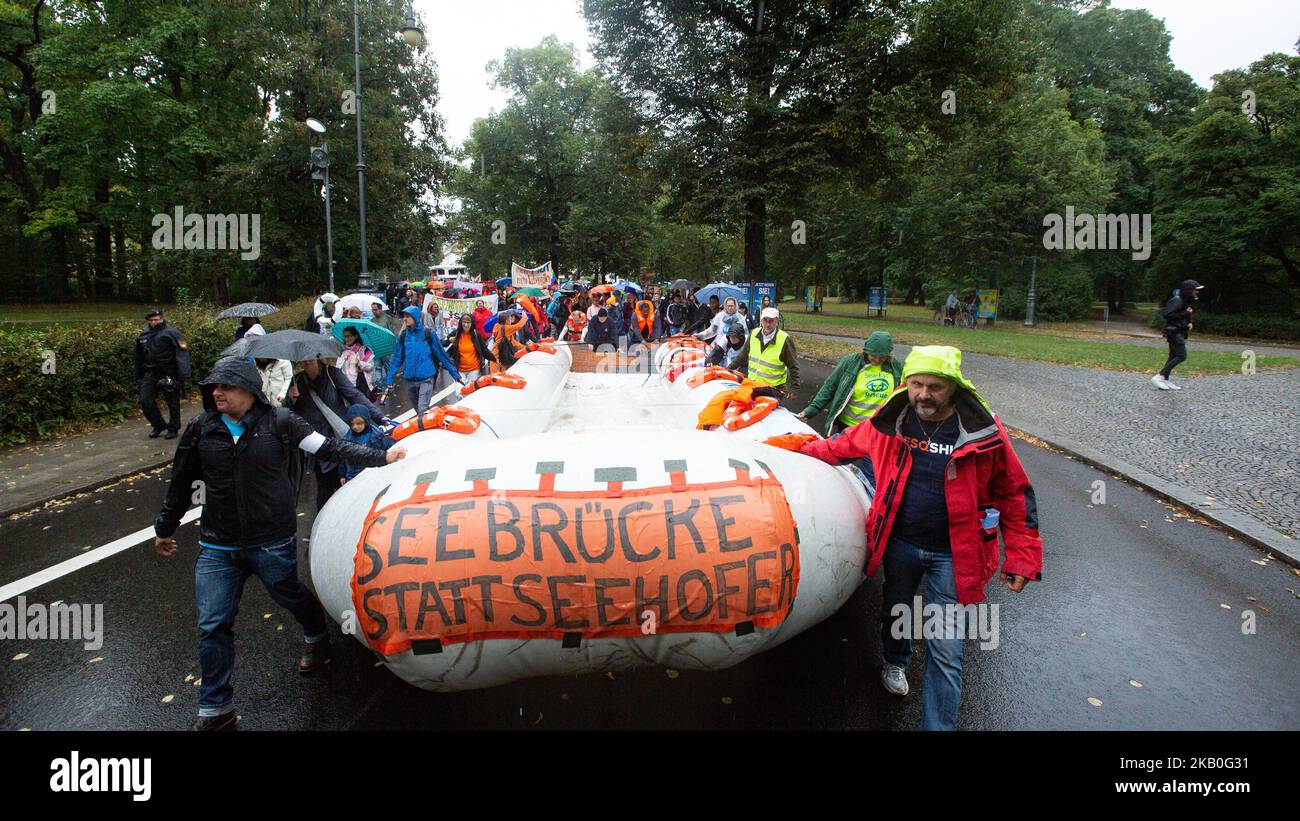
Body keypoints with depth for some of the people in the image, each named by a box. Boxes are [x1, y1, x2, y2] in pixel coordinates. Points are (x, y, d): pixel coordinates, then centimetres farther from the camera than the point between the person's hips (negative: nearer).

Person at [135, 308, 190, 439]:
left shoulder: (171, 333, -7)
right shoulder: (143, 336, 11)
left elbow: (182, 353, -16)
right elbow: (139, 358, 22)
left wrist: (183, 374, -24)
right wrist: (138, 376, 21)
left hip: (168, 374, -5)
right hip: (150, 373, 5)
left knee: (172, 402, 4)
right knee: (145, 401, -1)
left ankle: (173, 429, 19)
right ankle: (159, 425, 17)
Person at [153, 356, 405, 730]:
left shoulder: (280, 422, -8)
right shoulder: (200, 429, 0)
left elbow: (328, 447, -6)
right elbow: (182, 483, 13)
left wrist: (381, 457, -11)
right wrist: (165, 528, 22)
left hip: (273, 544, -2)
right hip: (217, 548, 3)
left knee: (292, 597, 17)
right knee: (212, 626, 3)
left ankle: (317, 636, 52)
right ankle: (216, 710, 18)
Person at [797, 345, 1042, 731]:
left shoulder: (984, 432, -14)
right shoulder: (891, 422, -7)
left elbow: (1015, 495, -5)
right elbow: (842, 445, 12)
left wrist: (1021, 559, -5)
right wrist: (802, 451, 19)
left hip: (951, 555, -3)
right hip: (899, 544, 3)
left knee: (945, 650, -1)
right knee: (895, 610, 27)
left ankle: (937, 724, 14)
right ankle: (895, 662, 59)